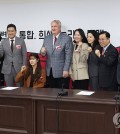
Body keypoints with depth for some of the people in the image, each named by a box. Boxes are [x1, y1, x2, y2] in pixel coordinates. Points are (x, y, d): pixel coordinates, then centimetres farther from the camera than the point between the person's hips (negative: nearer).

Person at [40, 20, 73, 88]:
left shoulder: (67, 38, -5)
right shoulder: (47, 38, 12)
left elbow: (68, 56, -9)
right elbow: (44, 53, 15)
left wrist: (66, 70, -15)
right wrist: (43, 52, -9)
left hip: (61, 72, -5)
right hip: (49, 71, 5)